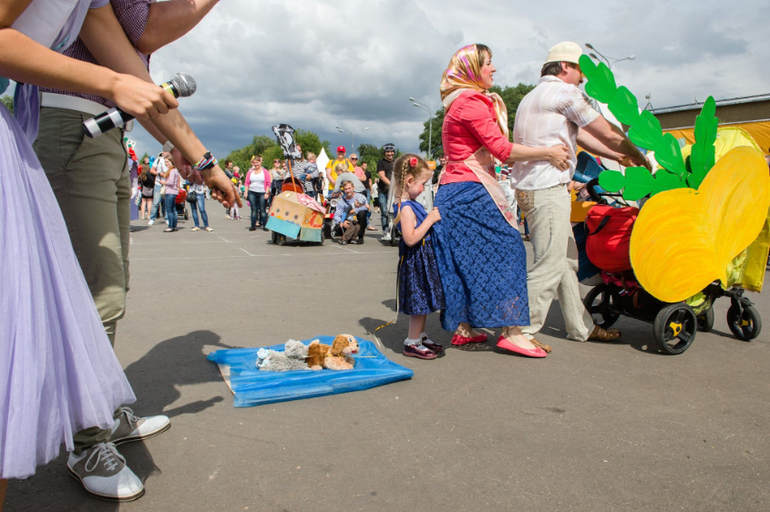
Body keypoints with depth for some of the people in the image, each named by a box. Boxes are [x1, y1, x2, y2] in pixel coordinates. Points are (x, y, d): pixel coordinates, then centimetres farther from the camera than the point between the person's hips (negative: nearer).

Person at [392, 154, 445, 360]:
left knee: (424, 301, 19)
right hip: (415, 260, -10)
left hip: (424, 257, 10)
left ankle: (420, 336, 33)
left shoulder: (411, 204, 9)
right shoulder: (406, 208, -21)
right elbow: (410, 238, -28)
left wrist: (431, 217, 9)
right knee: (420, 302, -1)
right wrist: (430, 220, -23)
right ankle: (412, 343, 12)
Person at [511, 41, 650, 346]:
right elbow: (609, 135, -3)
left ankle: (581, 327, 21)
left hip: (528, 187, 10)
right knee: (550, 264, -8)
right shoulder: (565, 93, -4)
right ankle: (521, 331, -4)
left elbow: (581, 135, 24)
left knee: (567, 260, 14)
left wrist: (620, 157, 22)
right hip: (548, 188, -10)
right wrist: (641, 159, 10)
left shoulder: (533, 97, 26)